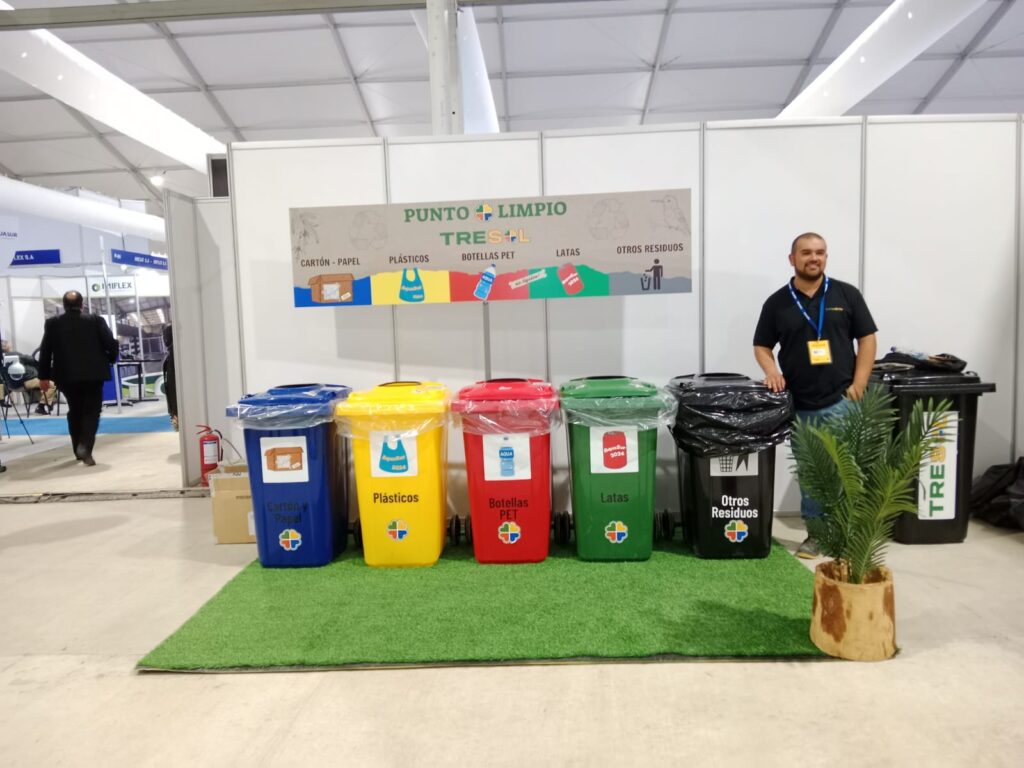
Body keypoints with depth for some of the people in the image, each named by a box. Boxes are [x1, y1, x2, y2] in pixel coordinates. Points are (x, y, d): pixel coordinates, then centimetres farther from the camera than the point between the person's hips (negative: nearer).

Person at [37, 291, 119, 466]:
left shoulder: (53, 323, 4)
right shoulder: (96, 320, -1)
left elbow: (45, 351, 3)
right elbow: (111, 344, -7)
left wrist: (44, 376, 9)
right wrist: (110, 359, 12)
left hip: (67, 376, 2)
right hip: (93, 374, -2)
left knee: (74, 412, 17)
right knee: (91, 411, 2)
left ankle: (79, 449, 23)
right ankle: (85, 446, -19)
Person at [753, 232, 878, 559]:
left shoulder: (847, 294, 2)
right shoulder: (777, 303, 4)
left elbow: (867, 339, 3)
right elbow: (762, 346, 8)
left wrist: (857, 386, -6)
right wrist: (771, 371, -13)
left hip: (841, 402, -1)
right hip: (800, 406, 1)